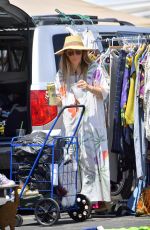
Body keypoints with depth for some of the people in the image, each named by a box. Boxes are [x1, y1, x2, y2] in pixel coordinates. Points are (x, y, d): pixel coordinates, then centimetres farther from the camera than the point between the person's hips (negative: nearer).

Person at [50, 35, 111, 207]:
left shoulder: (94, 69, 3)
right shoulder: (61, 75, 14)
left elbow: (104, 93, -4)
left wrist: (89, 88, -23)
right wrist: (54, 100, -4)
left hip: (92, 123, -3)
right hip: (71, 126, 3)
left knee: (91, 161, -9)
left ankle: (92, 197, -9)